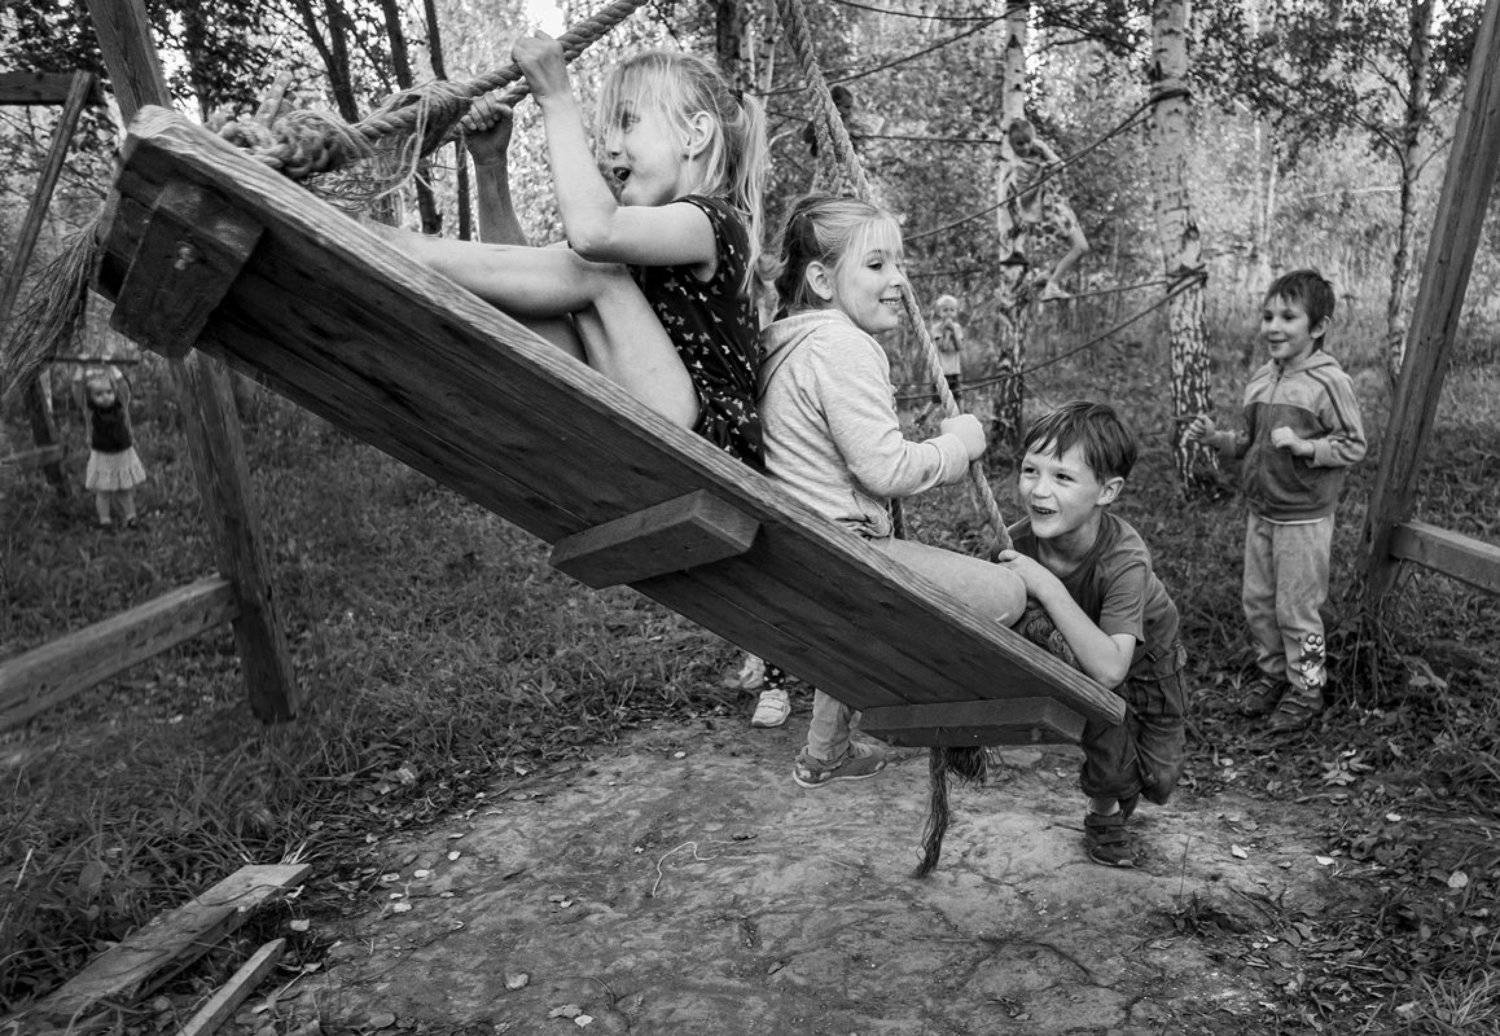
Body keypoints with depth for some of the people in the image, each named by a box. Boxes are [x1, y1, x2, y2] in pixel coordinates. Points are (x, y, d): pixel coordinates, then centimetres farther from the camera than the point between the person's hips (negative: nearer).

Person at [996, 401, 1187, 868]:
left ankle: (1115, 790, 41)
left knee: (1157, 779, 7)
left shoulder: (1124, 558, -41)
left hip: (1147, 652, -1)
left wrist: (1046, 586, -55)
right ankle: (1104, 815, 13)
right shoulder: (1018, 542, -30)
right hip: (1075, 647, 1)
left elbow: (1110, 667, -50)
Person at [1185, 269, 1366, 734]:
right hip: (1260, 513, 7)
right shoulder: (1260, 379, 7)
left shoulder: (1329, 382, -14)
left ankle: (1306, 688, 21)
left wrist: (1304, 445, -25)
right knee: (1256, 600, 14)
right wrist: (1216, 438, 1)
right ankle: (1272, 672, 33)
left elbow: (1354, 446, -12)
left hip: (1304, 520, -6)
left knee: (1296, 608, 3)